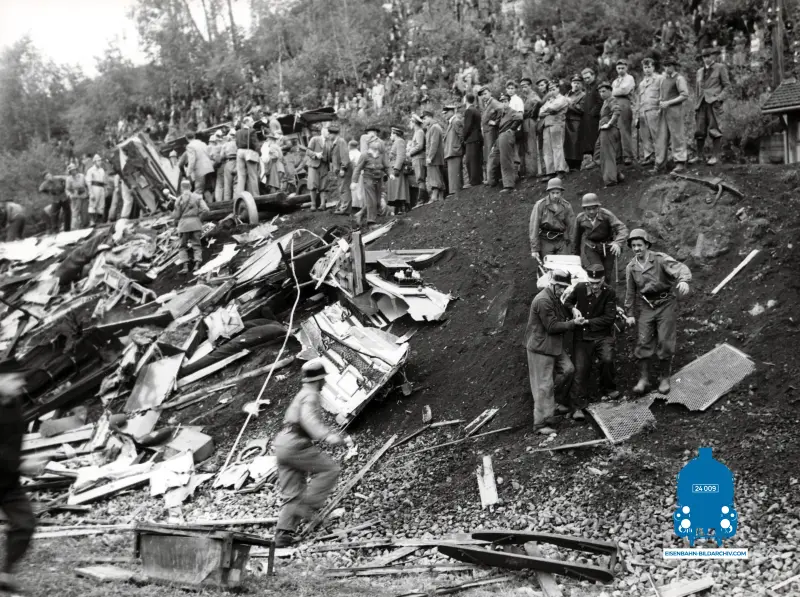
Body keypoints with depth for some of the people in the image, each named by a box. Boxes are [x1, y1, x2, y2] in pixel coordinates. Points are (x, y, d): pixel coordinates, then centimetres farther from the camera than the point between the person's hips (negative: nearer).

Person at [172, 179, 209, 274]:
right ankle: (197, 264, -5)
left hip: (184, 223, -1)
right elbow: (205, 209, -6)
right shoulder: (197, 197, 3)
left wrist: (176, 223, 21)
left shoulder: (179, 199, 0)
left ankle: (185, 266, -4)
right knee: (196, 244, 8)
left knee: (183, 246, 8)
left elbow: (176, 215, 2)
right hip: (195, 223, 1)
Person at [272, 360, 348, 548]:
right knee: (330, 469, -5)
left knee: (292, 494, 4)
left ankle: (283, 534, -7)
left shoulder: (301, 395, 27)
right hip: (295, 446, -9)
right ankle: (307, 505, -13)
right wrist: (327, 436, -36)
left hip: (282, 447, 9)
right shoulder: (311, 395, -4)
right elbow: (307, 418, -24)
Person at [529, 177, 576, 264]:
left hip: (561, 241, 2)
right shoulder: (540, 205, -6)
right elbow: (534, 227, -7)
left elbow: (571, 226, 10)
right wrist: (534, 249, -9)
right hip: (545, 242, -2)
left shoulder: (566, 206, 3)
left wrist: (569, 243, 6)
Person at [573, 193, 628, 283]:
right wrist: (575, 253, 26)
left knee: (606, 276, 4)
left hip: (607, 248, 0)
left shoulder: (606, 215, -12)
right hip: (590, 248, 0)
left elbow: (622, 229, -21)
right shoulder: (580, 218, -2)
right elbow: (577, 237, 15)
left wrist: (618, 243, -41)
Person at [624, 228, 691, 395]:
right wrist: (630, 314, 12)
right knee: (643, 342, -2)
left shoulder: (660, 259, -12)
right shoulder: (631, 267, 4)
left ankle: (665, 378, 13)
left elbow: (680, 269, -27)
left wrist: (684, 280, -48)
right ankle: (643, 379, 6)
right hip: (646, 306, 4)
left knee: (665, 342, -1)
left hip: (666, 304, -4)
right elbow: (630, 292, 13)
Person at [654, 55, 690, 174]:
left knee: (677, 136, -4)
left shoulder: (679, 79, -6)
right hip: (663, 111, 7)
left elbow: (685, 95, -13)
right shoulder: (663, 78, 15)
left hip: (674, 110, -7)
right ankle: (660, 162, 11)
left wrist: (668, 103, -16)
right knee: (661, 136, 6)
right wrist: (660, 102, 7)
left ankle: (680, 163, 0)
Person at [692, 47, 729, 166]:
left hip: (713, 102, -5)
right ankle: (699, 156, 10)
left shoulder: (720, 68, 6)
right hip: (701, 103, 5)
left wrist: (720, 97, -10)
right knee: (699, 130, 2)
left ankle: (715, 156, -3)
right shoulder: (700, 71, 22)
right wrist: (696, 104, 13)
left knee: (714, 129, -7)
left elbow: (726, 85, 4)